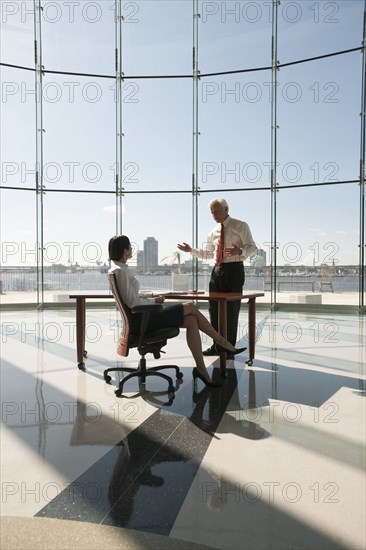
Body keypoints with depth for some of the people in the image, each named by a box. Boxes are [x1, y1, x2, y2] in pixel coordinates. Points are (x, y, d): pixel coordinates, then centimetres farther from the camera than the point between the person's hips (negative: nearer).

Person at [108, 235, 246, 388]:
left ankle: (201, 369, -1)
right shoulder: (120, 271, -17)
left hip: (139, 317, 9)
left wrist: (152, 294, 8)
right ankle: (222, 342, 6)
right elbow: (132, 302, -21)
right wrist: (153, 300, -6)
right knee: (190, 307, -9)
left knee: (191, 320, -3)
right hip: (139, 320, -9)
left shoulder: (119, 268, 13)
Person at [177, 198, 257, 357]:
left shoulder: (240, 226, -3)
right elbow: (208, 254, 21)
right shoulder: (214, 231, 14)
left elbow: (252, 248, -8)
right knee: (214, 309, 8)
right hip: (217, 270, 6)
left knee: (231, 309, -2)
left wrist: (240, 251, -29)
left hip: (234, 269, -6)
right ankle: (217, 346, 22)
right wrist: (191, 250, 8)